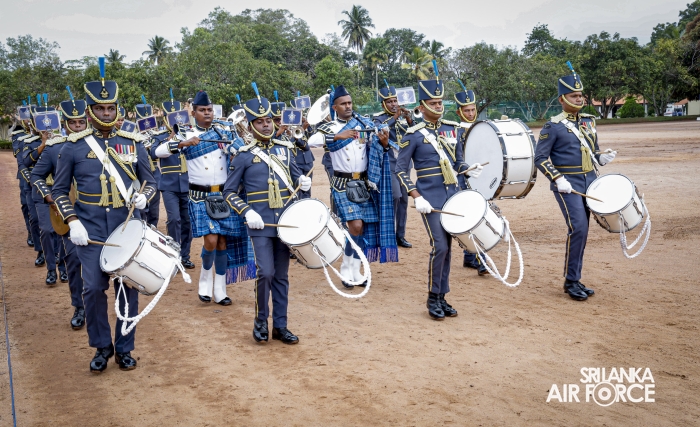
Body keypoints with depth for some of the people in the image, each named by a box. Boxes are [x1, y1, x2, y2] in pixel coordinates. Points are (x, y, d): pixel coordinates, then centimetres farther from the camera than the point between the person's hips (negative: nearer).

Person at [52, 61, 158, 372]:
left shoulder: (133, 143, 3)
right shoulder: (73, 146, 0)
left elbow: (150, 182, 10)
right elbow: (59, 191, 5)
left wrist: (143, 197, -13)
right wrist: (72, 221, -9)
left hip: (128, 226, 1)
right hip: (91, 229, -1)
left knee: (128, 287, 5)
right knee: (93, 288, -1)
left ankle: (124, 348, 21)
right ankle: (102, 346, 21)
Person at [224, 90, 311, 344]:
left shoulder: (284, 149, 10)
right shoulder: (244, 156, -1)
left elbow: (295, 176, 22)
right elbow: (230, 192, 2)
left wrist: (303, 182, -2)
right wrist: (247, 212, -13)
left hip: (285, 222, 4)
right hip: (260, 224, -4)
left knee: (281, 276, 9)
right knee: (266, 272, -13)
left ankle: (280, 326, 19)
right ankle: (260, 321, 10)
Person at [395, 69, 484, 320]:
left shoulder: (451, 129, 9)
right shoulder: (414, 135, -6)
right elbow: (401, 170, -6)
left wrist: (469, 170, -5)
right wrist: (417, 198, -15)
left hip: (452, 195, 5)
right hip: (430, 199, -5)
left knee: (447, 248, 9)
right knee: (439, 247, -11)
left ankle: (442, 298, 20)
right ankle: (433, 299, 5)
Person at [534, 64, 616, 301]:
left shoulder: (588, 121, 12)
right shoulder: (553, 126, -8)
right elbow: (540, 158, -9)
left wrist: (602, 158, 0)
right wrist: (557, 178, -19)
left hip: (590, 181, 7)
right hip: (568, 184, -7)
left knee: (581, 231, 9)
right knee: (578, 228, -16)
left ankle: (574, 280, 18)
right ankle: (571, 281, -4)